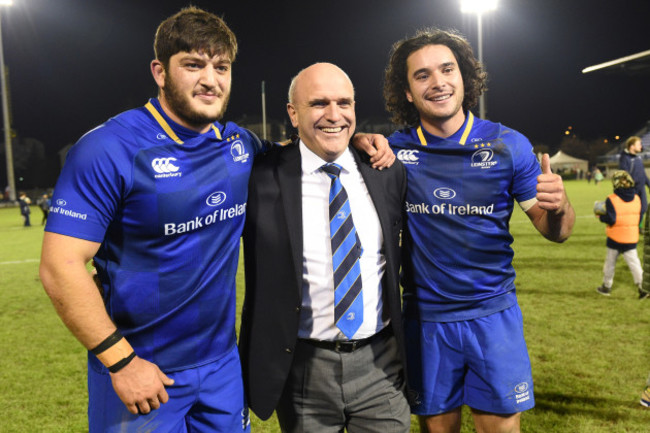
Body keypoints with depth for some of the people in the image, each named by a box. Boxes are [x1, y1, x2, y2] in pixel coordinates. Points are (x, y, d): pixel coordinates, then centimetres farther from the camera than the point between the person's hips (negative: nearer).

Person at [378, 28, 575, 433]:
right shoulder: (395, 150, -4)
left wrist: (559, 206, -26)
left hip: (493, 313, 0)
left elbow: (555, 231, -3)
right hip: (425, 318, 1)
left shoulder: (508, 145, -5)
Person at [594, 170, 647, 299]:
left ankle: (606, 287, 23)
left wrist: (601, 216, -3)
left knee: (610, 263, 12)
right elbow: (638, 217, 10)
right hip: (631, 238, 3)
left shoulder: (612, 199, -15)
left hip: (615, 238, -3)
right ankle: (642, 287, -7)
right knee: (634, 262, 3)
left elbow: (611, 219, -21)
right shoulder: (637, 198, 2)